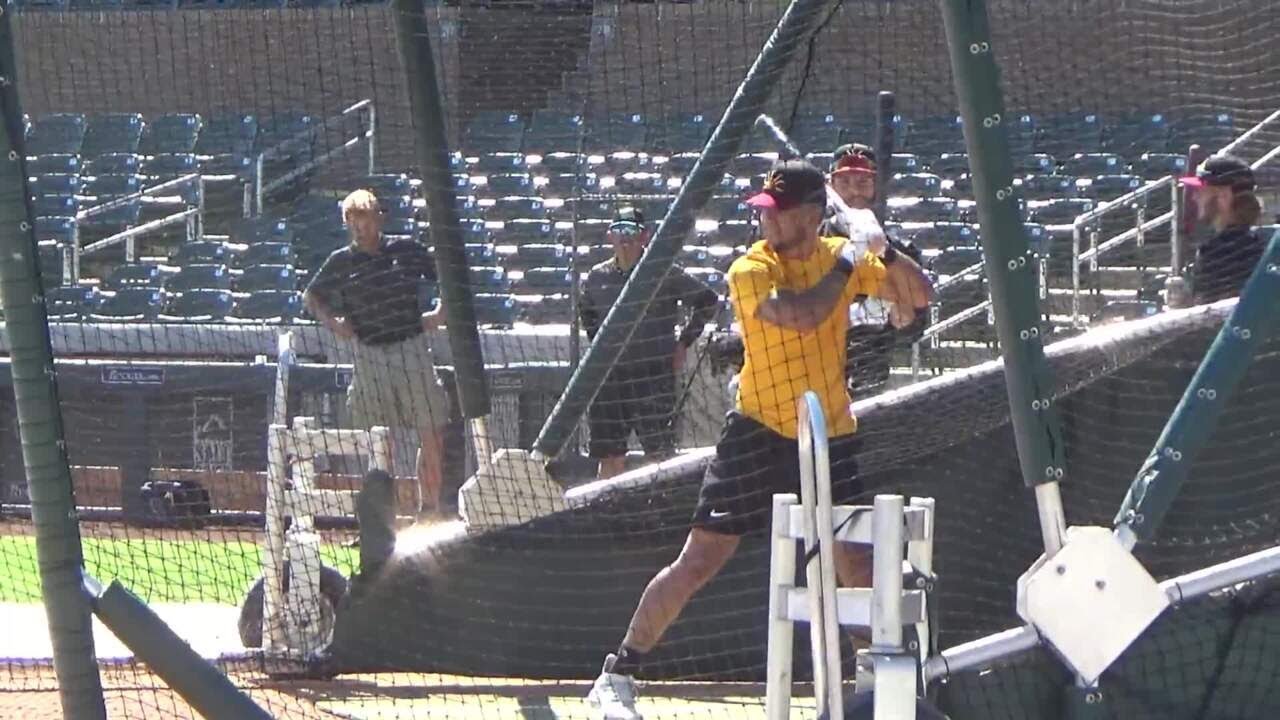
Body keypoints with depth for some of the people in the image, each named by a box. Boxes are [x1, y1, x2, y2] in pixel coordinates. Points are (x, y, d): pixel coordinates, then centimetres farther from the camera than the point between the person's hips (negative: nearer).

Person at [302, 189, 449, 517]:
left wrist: (440, 315, 3)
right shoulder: (340, 263, 4)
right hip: (369, 354, 0)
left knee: (431, 435, -3)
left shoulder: (407, 251, 2)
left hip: (411, 349, 0)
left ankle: (430, 506, 6)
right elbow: (310, 296, 20)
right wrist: (332, 322, 4)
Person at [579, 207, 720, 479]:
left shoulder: (664, 274, -4)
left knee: (661, 455, -8)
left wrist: (683, 343, 0)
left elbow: (706, 300, 2)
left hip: (654, 374, -4)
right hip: (610, 377, 4)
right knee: (610, 457, 5)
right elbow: (585, 309, 29)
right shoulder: (597, 278, 8)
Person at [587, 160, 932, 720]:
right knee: (699, 561, -7)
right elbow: (800, 314, -30)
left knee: (856, 565, 4)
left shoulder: (841, 257, 2)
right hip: (759, 435, -4)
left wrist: (887, 254, -15)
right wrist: (846, 264, -19)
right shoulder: (751, 270, -13)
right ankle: (618, 674, -1)